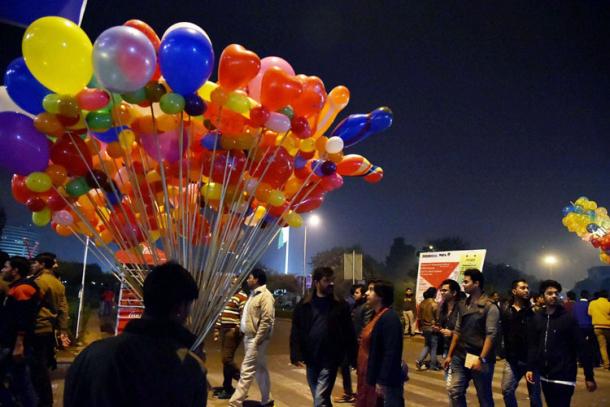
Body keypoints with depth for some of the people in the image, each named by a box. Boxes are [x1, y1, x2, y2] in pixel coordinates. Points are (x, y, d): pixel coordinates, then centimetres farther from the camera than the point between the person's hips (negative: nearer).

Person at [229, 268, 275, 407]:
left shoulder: (265, 296, -17)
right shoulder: (253, 294, 14)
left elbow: (267, 320, -22)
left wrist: (257, 340, -21)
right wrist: (241, 327, 15)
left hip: (256, 339, -10)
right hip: (249, 337, 10)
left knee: (247, 371, -5)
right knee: (260, 370, 16)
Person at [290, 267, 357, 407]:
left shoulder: (340, 305, -2)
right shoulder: (304, 305, 1)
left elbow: (349, 333, -1)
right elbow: (296, 331, 1)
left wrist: (353, 359, -3)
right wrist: (296, 355, -9)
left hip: (329, 360, -3)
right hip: (311, 360, 3)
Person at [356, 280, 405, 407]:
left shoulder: (390, 318, -19)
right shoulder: (378, 316, 11)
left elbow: (391, 353, -25)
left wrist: (382, 381, -24)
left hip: (386, 381, -9)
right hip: (373, 376, 9)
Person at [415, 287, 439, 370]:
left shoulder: (422, 303, 2)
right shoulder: (434, 304, -16)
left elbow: (419, 317, 8)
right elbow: (437, 317, -13)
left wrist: (420, 327, 18)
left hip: (424, 328, 6)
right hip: (433, 328, -6)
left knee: (427, 345, 18)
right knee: (434, 347, 8)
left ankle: (419, 361, 4)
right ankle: (433, 365, 17)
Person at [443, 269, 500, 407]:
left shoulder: (490, 307, -10)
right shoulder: (463, 305, 10)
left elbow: (491, 335, -16)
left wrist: (482, 359, -22)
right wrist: (450, 355, 13)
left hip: (479, 359, -6)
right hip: (460, 357, 6)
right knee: (455, 392, 3)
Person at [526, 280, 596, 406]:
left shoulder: (568, 318, -7)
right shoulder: (537, 318, 5)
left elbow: (581, 347, -9)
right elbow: (532, 345, 7)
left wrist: (589, 376, -11)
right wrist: (530, 368, -1)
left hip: (564, 377, -4)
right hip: (545, 376, 4)